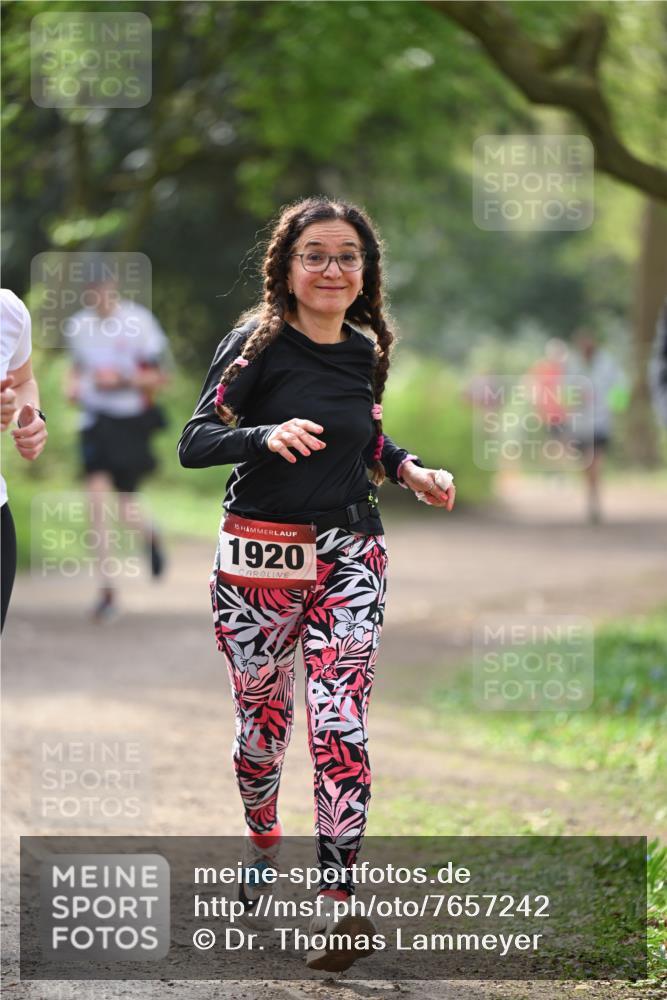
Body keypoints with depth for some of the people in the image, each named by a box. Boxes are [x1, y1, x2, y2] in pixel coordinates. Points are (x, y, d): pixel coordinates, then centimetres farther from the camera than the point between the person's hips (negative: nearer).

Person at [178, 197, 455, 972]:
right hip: (260, 558, -3)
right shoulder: (258, 343, -7)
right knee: (261, 722, 8)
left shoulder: (365, 351, 8)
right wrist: (268, 436, -31)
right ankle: (261, 842, 38)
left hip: (349, 555, 3)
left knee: (341, 726, -12)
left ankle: (334, 902, -17)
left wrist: (406, 468, 6)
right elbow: (194, 442, -14)